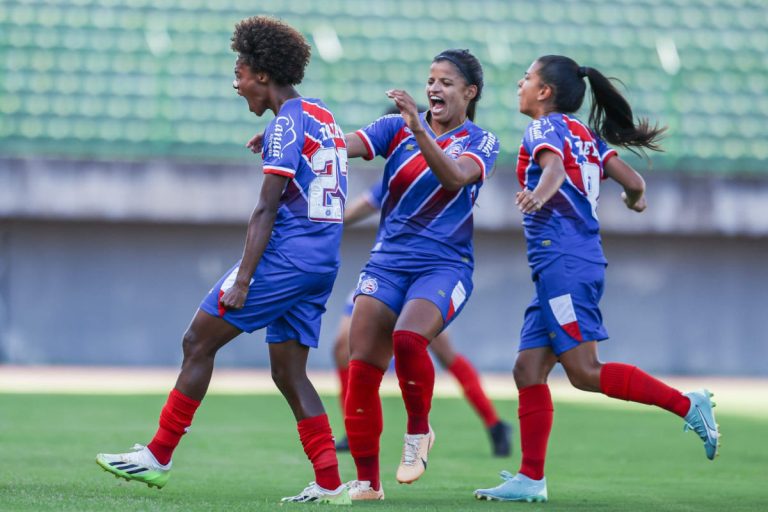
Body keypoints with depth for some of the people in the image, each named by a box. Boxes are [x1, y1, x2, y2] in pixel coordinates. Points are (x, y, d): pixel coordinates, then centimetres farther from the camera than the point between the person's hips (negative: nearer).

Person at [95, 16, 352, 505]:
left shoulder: (286, 125, -11)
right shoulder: (326, 120, 17)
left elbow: (266, 210, -16)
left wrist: (242, 278, -18)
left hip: (286, 257, -9)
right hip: (323, 263, 9)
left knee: (199, 341, -2)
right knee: (289, 374, 9)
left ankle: (158, 456, 1)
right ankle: (330, 484, 0)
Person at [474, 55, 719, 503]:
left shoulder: (545, 128, -3)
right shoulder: (586, 135, 19)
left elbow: (554, 168, -25)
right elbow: (633, 183, 13)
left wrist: (538, 193, -47)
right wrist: (636, 200, 37)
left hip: (565, 263, -9)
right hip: (560, 268, 9)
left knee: (584, 372, -11)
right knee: (529, 370, 5)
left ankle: (687, 404, -10)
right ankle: (531, 479, 3)